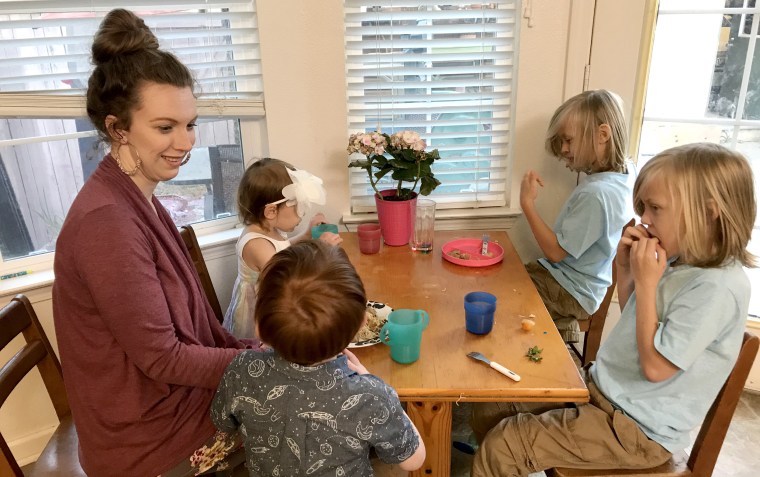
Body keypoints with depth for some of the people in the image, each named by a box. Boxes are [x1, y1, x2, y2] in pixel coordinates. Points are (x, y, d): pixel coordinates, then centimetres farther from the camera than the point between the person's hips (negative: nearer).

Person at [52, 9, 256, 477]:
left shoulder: (135, 201, 3)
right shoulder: (107, 221, -26)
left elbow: (183, 325, 5)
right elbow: (161, 358, -22)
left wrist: (253, 348, -2)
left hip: (173, 401, 8)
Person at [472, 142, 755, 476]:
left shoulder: (718, 287, -25)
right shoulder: (679, 260, 2)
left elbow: (655, 367, -24)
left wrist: (645, 282, -23)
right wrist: (626, 270, -2)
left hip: (637, 428, -8)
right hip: (605, 387, 8)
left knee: (501, 447, -15)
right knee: (492, 416, 6)